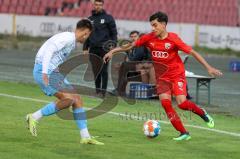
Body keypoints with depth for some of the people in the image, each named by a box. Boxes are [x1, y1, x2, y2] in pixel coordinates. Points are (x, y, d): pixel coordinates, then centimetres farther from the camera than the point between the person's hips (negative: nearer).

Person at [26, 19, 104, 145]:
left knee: (77, 99, 5)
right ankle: (34, 117, -11)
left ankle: (85, 137, 7)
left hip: (52, 73, 10)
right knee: (68, 99, -22)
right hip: (43, 71, -10)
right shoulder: (67, 38, -12)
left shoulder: (72, 42, 19)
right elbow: (49, 51, -23)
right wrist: (45, 72, -31)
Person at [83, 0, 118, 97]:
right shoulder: (90, 19, 16)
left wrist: (113, 44, -10)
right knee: (96, 71, 4)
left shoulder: (108, 18, 4)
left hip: (104, 49, -4)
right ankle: (97, 91, 9)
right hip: (93, 49, 4)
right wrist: (85, 48, 12)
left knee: (104, 71, -6)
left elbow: (114, 33, 2)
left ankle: (103, 91, -6)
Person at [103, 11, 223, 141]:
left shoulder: (173, 39, -15)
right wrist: (112, 51, 2)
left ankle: (202, 113, 12)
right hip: (162, 78, 4)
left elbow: (192, 52, -13)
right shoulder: (149, 38, -3)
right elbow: (130, 45, 7)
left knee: (181, 103, -19)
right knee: (165, 103, -14)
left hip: (177, 75, -4)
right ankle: (184, 133, -7)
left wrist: (208, 68, -15)